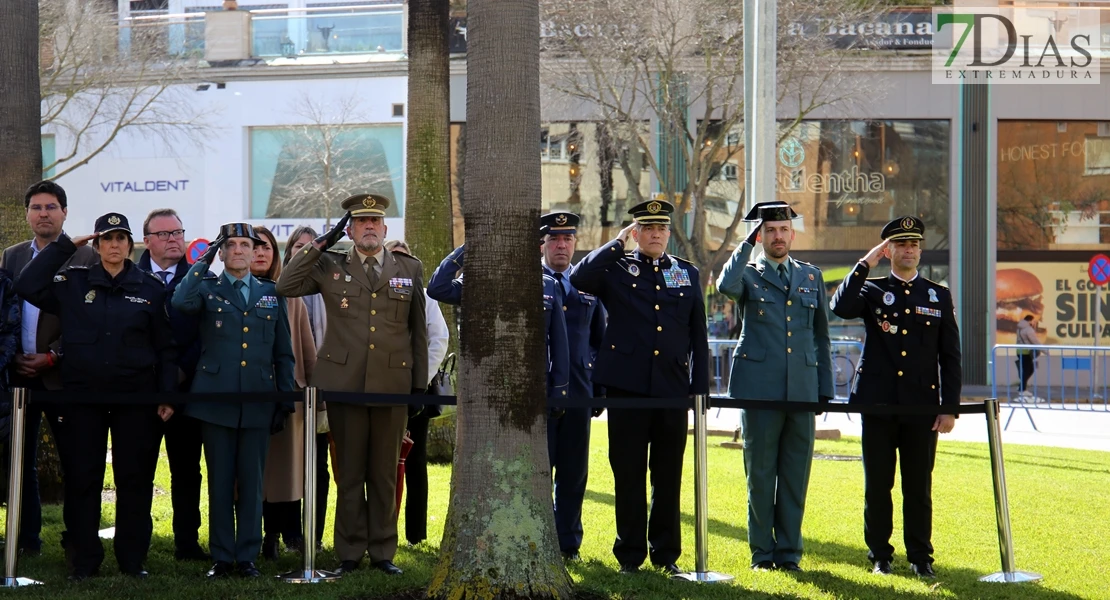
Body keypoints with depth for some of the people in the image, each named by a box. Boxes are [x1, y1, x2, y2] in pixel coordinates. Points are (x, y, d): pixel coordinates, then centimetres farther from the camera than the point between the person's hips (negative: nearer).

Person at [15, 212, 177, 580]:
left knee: (134, 478, 2)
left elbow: (165, 348, 5)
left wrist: (167, 395, -3)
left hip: (136, 397, -1)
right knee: (82, 477, 2)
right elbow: (27, 287, -5)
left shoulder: (151, 288, 4)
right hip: (83, 395, 1)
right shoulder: (73, 283, 6)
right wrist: (64, 246, -3)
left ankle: (133, 560, 11)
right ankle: (84, 561, 9)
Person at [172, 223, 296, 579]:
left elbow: (284, 353, 12)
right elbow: (180, 303, -20)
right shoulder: (207, 288, 5)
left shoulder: (271, 293, 11)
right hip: (216, 401, -1)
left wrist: (286, 402, 6)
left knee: (252, 483, 3)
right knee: (220, 483, 3)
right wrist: (204, 262, -12)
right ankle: (221, 557, 10)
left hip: (258, 404, 1)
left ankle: (248, 556, 11)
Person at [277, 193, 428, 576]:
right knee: (350, 471, 4)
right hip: (344, 382, -1)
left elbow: (419, 331, 11)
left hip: (393, 383, 1)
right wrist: (319, 245, -4)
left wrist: (420, 384, 7)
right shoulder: (330, 267, 7)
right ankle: (350, 552, 10)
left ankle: (382, 551, 13)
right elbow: (285, 287, -3)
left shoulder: (410, 270, 9)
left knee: (385, 472, 6)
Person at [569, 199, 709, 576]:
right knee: (629, 474, 2)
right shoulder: (616, 268, 5)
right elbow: (579, 279, -16)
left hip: (672, 388, 2)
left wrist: (700, 388, 6)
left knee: (669, 476, 6)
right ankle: (630, 555, 10)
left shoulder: (688, 275, 13)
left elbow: (698, 337, 13)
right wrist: (618, 244, -11)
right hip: (627, 386, -2)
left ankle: (667, 554, 15)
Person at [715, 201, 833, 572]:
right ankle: (762, 554, 9)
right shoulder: (748, 274, 5)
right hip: (759, 388, -3)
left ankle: (789, 552, 12)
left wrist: (825, 389, 12)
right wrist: (747, 243, -14)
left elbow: (821, 337, 18)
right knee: (760, 473, 1)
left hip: (802, 390, 3)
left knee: (796, 474, 4)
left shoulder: (811, 277, 15)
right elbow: (726, 286, -21)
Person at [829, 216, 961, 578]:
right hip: (878, 404, 0)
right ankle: (880, 555, 13)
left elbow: (950, 357, 7)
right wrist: (865, 264, -14)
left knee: (918, 487, 3)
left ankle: (920, 557, 11)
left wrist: (950, 408, 0)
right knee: (877, 485, 4)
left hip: (922, 406, 0)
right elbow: (841, 307, -17)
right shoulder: (872, 290, 6)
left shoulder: (939, 296, 9)